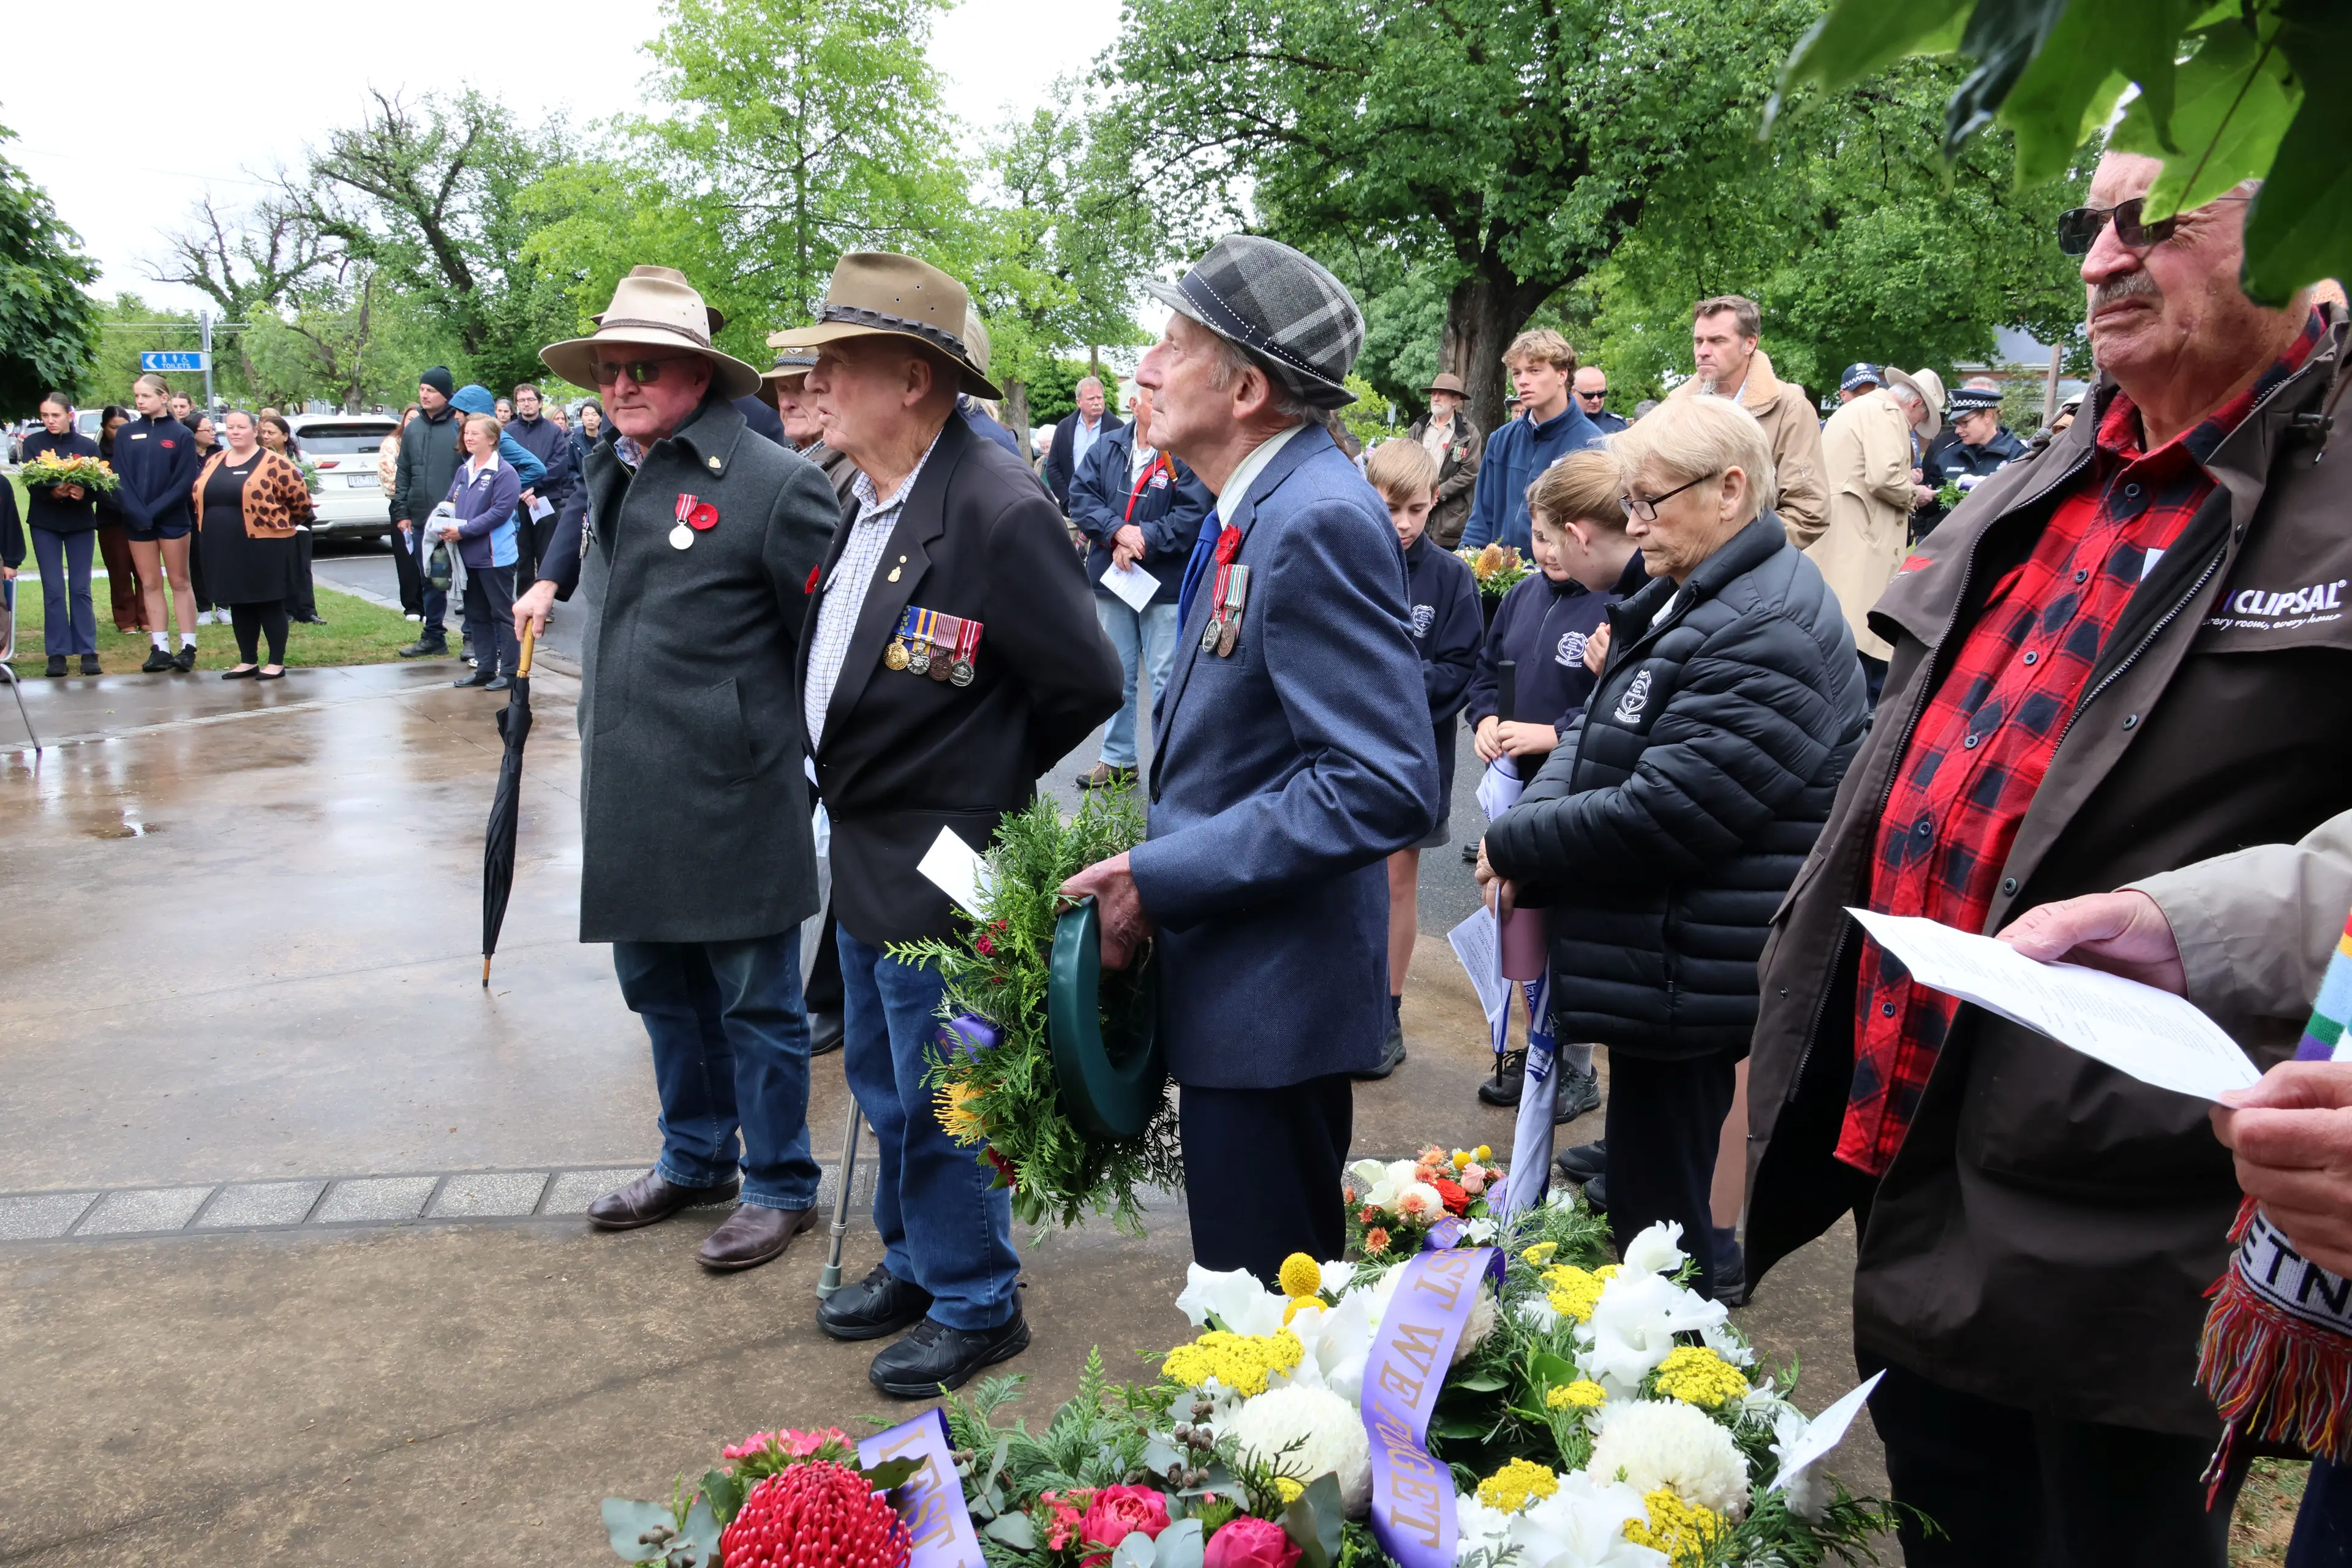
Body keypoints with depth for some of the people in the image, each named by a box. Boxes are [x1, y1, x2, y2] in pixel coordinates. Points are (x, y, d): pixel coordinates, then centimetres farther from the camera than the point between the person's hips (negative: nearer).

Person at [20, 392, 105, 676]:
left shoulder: (88, 446, 1)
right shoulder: (33, 443, 1)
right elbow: (31, 485, -7)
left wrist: (84, 492, -23)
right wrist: (53, 492, -27)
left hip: (80, 523, 0)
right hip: (45, 523, 0)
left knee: (80, 589, 2)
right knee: (53, 590, 0)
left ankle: (88, 652, 5)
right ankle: (57, 653, 4)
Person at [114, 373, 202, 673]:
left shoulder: (182, 435, -1)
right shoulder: (126, 434, 7)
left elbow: (185, 481, -7)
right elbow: (120, 478, 1)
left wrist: (154, 511, -14)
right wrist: (137, 513, -13)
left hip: (172, 519, -3)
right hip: (137, 522, 3)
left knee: (180, 582, 2)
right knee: (150, 584, 6)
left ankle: (188, 647, 4)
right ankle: (159, 648, 8)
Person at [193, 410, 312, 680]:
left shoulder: (274, 462, -9)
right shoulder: (214, 462, 11)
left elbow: (299, 496, -6)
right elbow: (201, 496, 22)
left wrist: (287, 523, 8)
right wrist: (219, 526, 19)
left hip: (265, 545, -6)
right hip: (225, 548, 6)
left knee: (270, 603, 1)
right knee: (238, 604, 11)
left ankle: (277, 663, 8)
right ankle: (248, 661, 20)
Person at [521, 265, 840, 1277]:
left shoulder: (770, 483, -14)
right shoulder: (610, 475, 12)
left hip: (732, 806, -8)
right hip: (629, 803, 8)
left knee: (754, 1001, 5)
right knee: (659, 986, 19)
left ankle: (780, 1188, 21)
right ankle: (696, 1159, 38)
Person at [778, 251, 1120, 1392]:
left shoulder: (996, 511, -22)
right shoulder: (869, 498, 5)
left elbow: (1086, 686, -19)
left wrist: (982, 784, -6)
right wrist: (857, 781, 11)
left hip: (936, 872, -9)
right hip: (867, 861, 9)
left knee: (936, 1103, 5)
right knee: (882, 1086, 22)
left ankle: (975, 1307, 25)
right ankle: (911, 1263, 42)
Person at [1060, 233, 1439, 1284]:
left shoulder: (1320, 523, -21)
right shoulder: (1252, 510, 10)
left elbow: (1383, 786, -27)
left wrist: (1161, 879, -22)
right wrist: (1151, 862, 9)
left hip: (1273, 992, -10)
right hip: (1227, 980, 10)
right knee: (1245, 1289, 23)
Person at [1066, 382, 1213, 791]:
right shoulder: (1106, 448, 5)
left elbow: (1192, 515, -16)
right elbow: (1081, 496, -2)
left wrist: (1141, 541, -18)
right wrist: (1118, 531, -17)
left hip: (1167, 585, -5)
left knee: (1167, 681, 1)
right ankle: (1117, 759, 27)